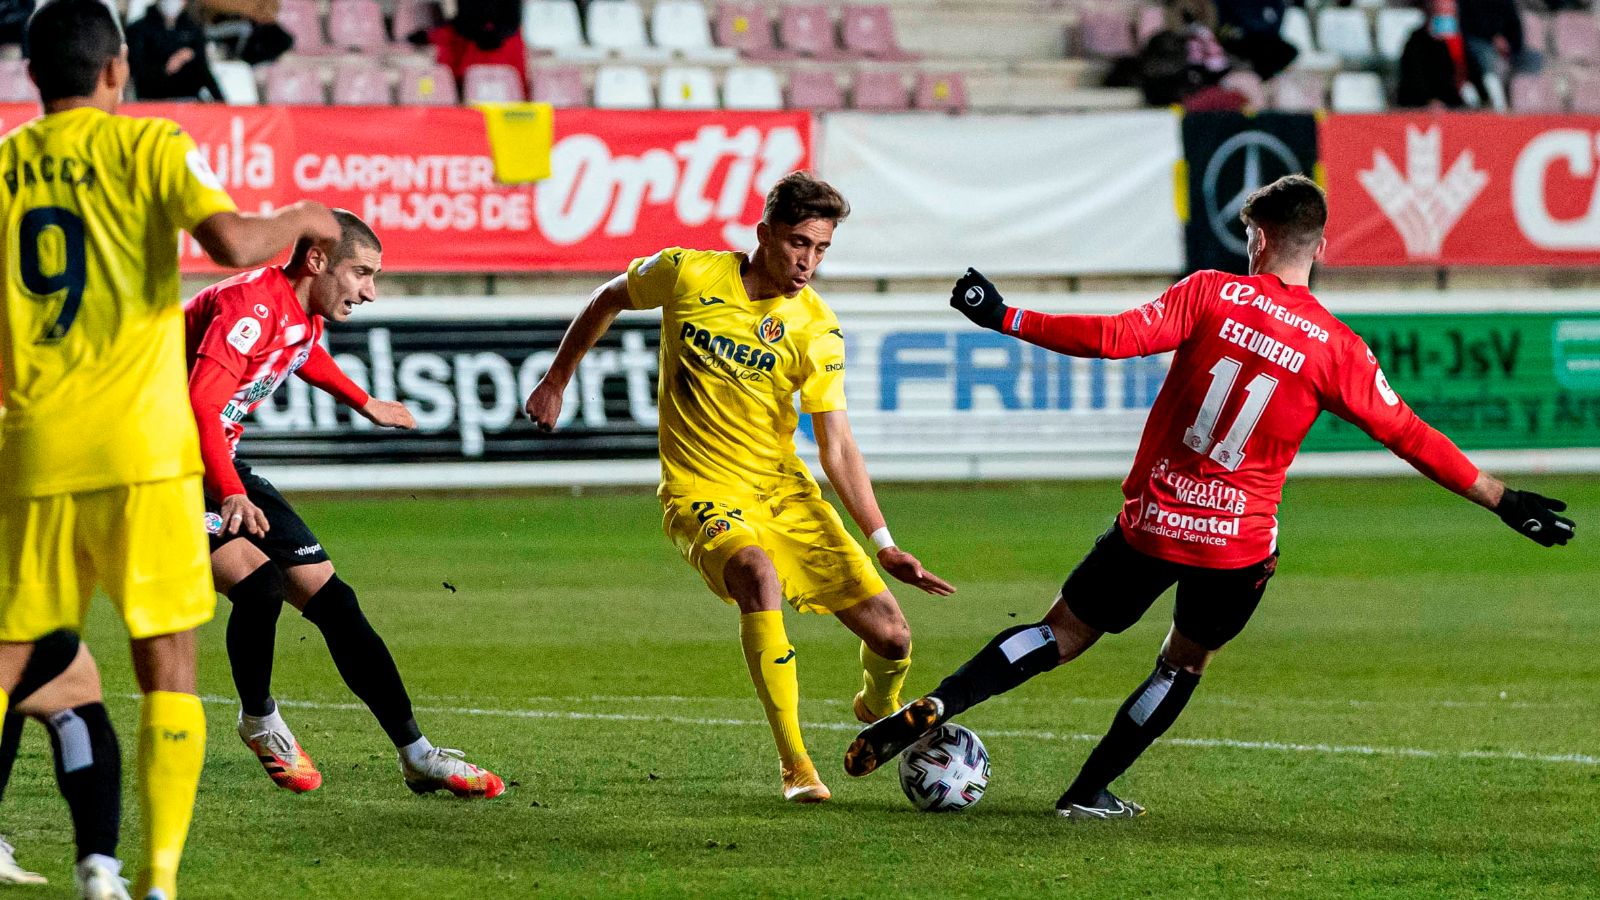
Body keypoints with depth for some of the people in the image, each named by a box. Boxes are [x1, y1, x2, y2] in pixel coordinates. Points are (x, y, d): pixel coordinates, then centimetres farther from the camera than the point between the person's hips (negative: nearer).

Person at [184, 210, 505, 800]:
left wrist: (364, 404, 46)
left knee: (329, 597, 3)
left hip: (220, 469, 9)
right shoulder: (251, 304, -25)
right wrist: (232, 495, -51)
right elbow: (202, 404, -38)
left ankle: (416, 756, 7)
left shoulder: (306, 319, 5)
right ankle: (260, 722, 1)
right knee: (259, 582, -27)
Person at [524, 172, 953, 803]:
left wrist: (884, 545, -17)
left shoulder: (816, 329, -7)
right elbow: (607, 301, 11)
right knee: (758, 571, -38)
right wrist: (555, 382, 16)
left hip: (784, 490, 3)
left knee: (891, 637, -4)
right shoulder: (688, 275, -10)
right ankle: (794, 764, -32)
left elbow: (837, 448, -9)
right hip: (702, 491, -3)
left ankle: (876, 717, 35)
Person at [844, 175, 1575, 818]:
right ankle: (1089, 791, 20)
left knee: (1061, 633, 11)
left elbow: (1114, 336, -14)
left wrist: (1006, 320, -9)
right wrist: (1505, 501, 6)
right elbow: (1408, 437, -1)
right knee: (1184, 662, 22)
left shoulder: (1212, 294, -6)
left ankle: (930, 710, -5)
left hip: (1152, 519, 0)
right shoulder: (1335, 348, -4)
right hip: (1240, 545, 0)